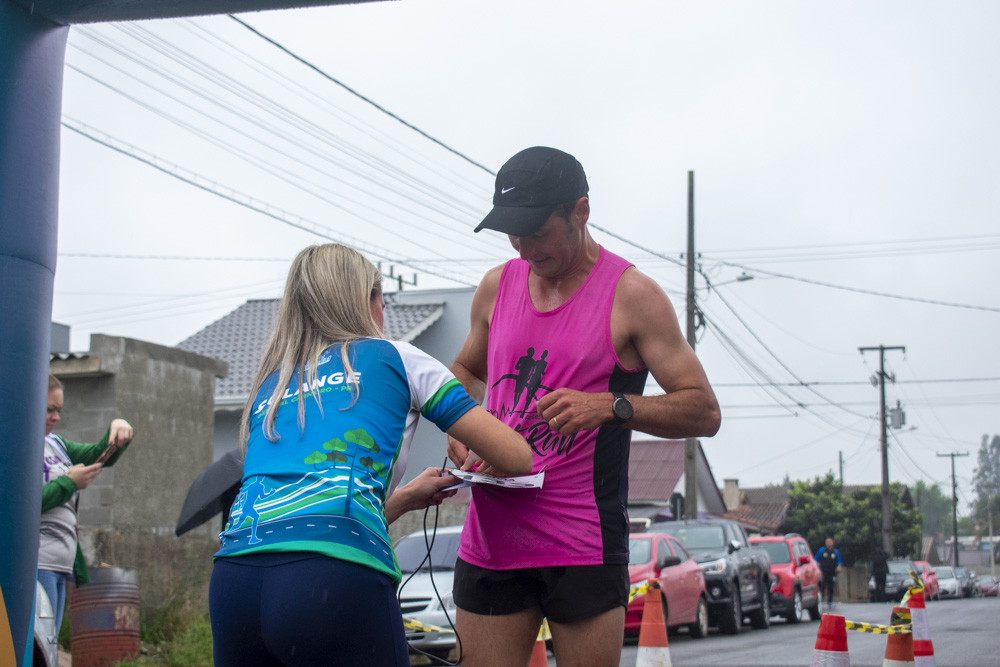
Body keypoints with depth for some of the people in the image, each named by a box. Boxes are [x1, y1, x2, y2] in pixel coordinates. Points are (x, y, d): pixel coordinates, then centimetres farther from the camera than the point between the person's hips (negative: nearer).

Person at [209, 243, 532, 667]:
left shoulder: (269, 389, 28)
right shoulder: (393, 359, 15)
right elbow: (517, 459, 15)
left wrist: (405, 498, 44)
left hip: (234, 580, 6)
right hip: (336, 579, -5)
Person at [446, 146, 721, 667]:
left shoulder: (631, 295, -4)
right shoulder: (497, 286, 11)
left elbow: (703, 412, -5)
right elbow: (465, 371, 29)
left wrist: (611, 405, -20)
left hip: (582, 547, -4)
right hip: (490, 540, 4)